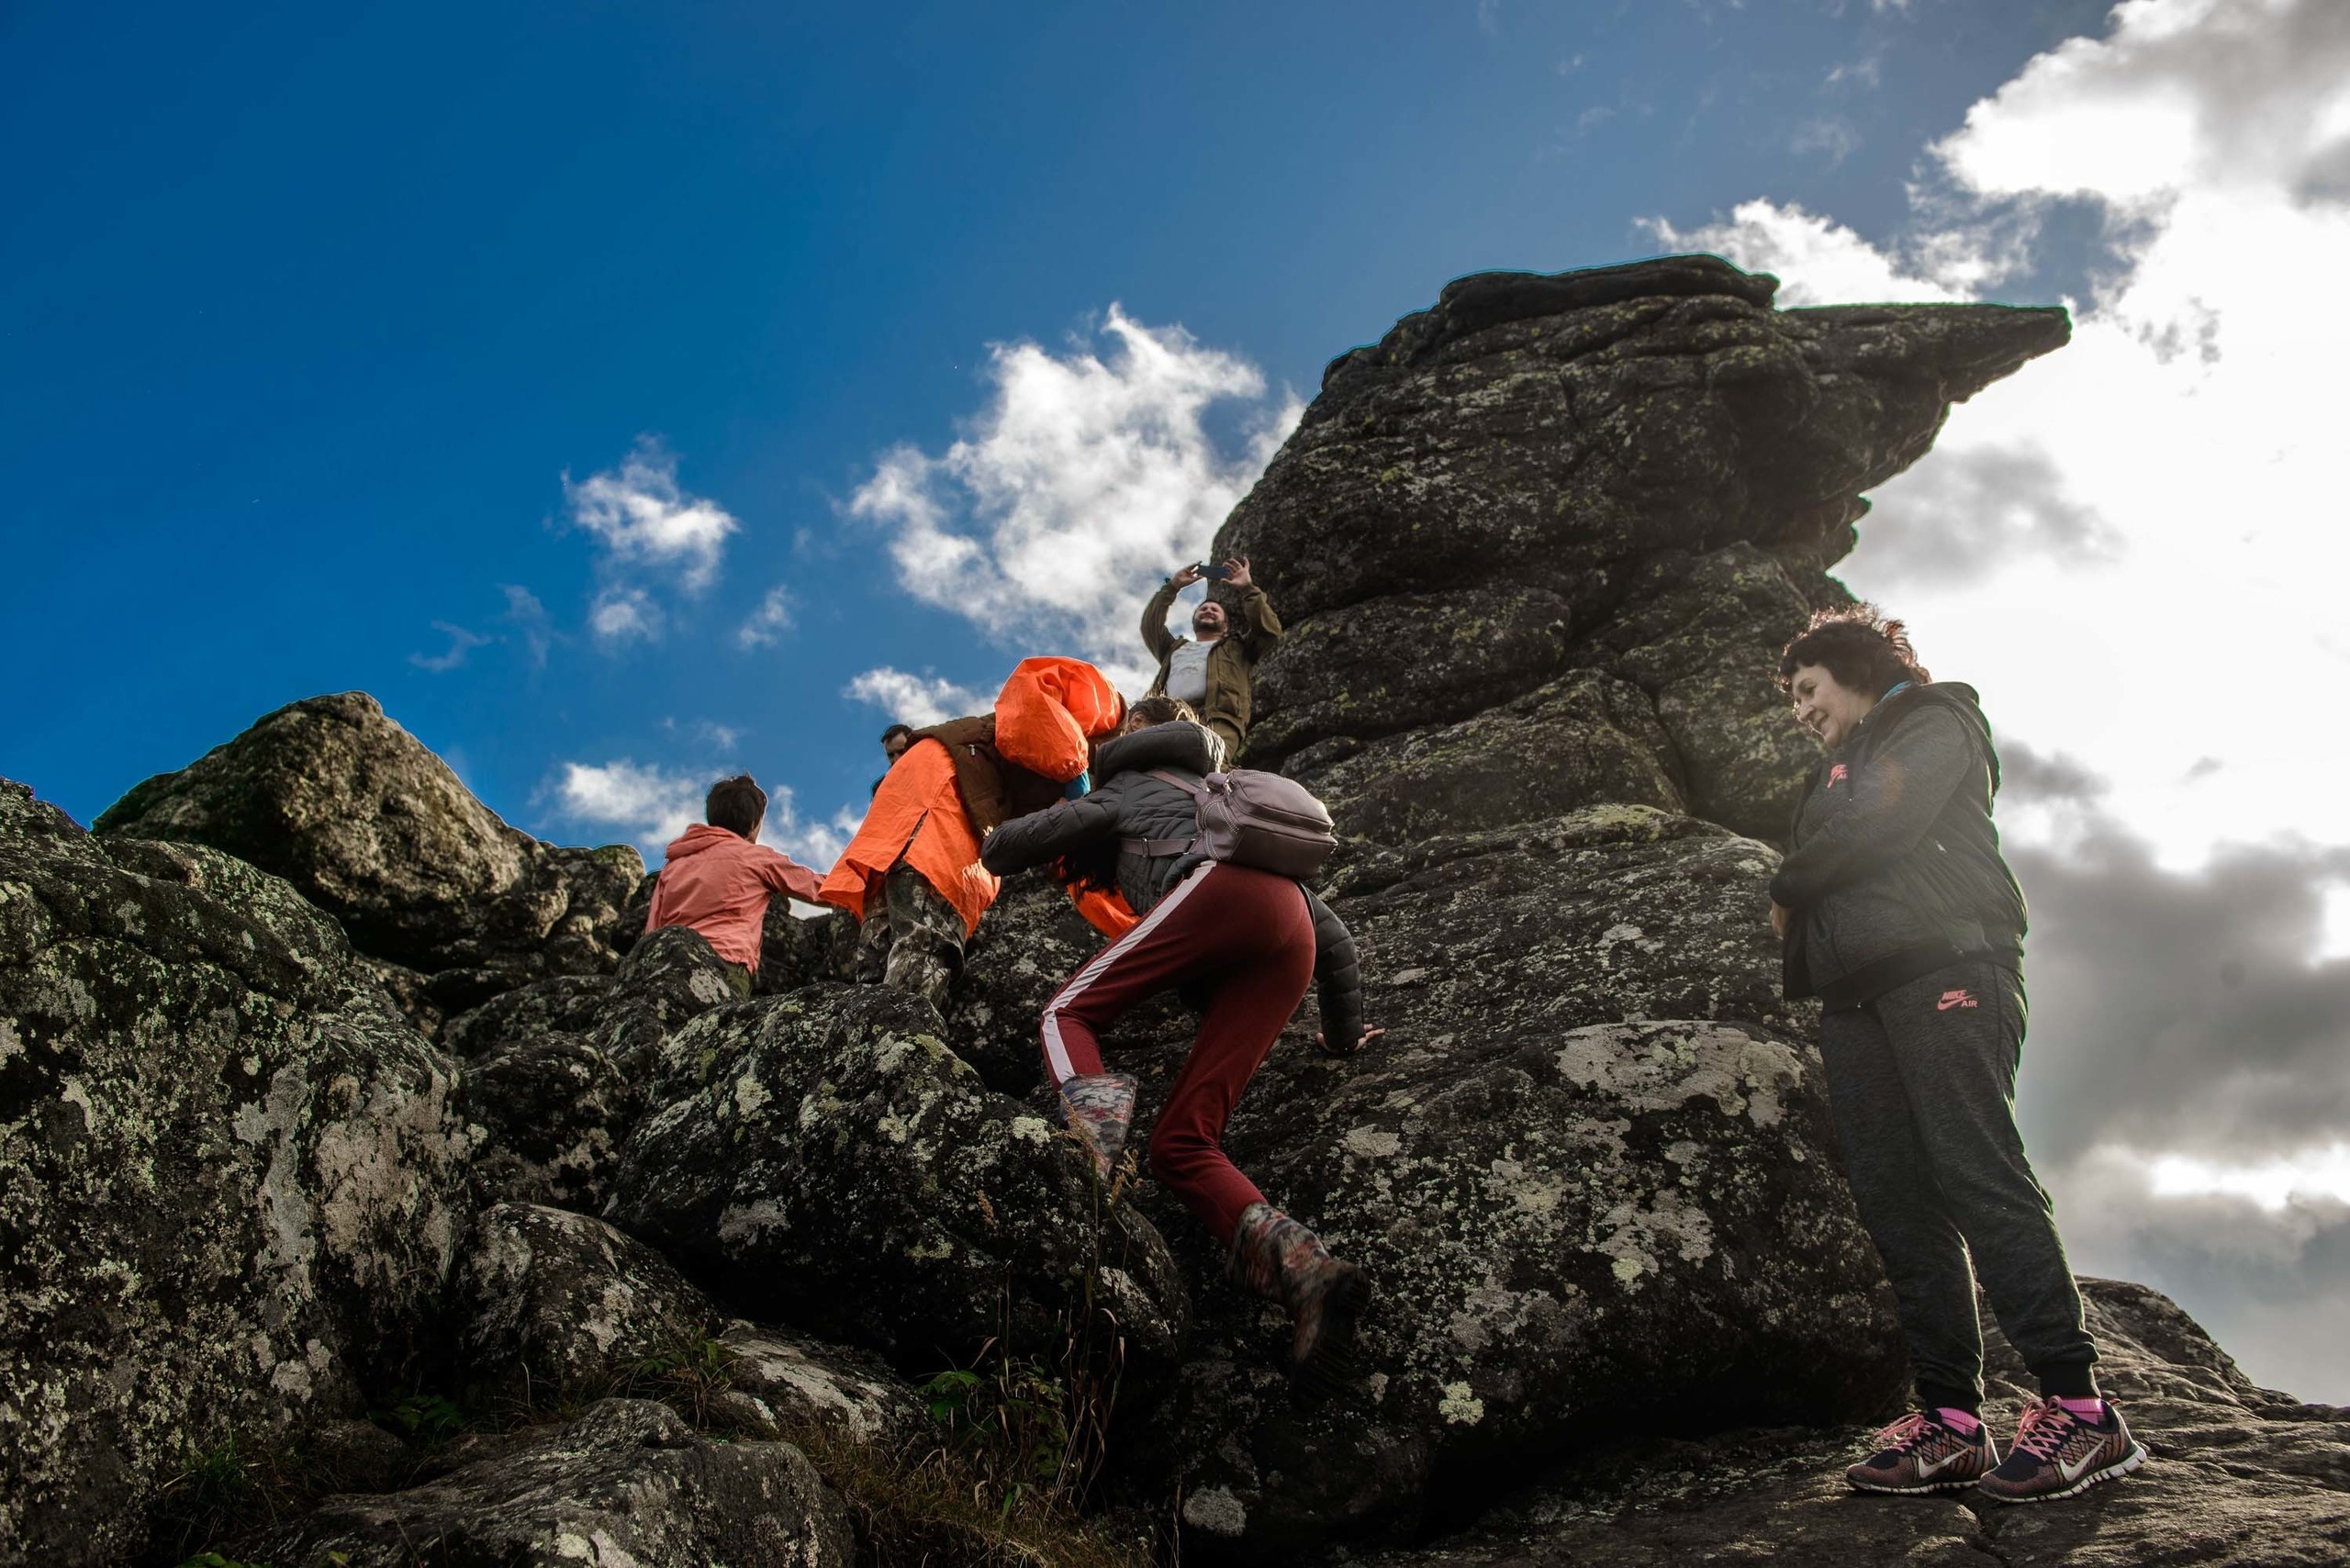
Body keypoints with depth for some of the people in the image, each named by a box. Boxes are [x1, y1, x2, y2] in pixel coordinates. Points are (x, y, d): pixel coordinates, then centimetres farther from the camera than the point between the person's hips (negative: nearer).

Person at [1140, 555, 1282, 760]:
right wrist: (1172, 587, 33)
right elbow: (1150, 627, 32)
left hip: (1218, 720, -2)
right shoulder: (1175, 649, 45)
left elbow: (1270, 631, 20)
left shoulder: (1237, 647, 36)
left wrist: (1249, 588, 21)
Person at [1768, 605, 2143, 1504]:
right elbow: (1815, 876, 26)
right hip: (1855, 991, 7)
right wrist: (1796, 932, 6)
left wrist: (1788, 890, 5)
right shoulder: (1836, 771, 33)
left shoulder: (1933, 721, 9)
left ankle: (2078, 1408, -16)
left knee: (1976, 1173, -17)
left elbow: (1879, 823, -7)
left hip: (1945, 966, -7)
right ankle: (1951, 1421, -4)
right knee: (1895, 1200, -3)